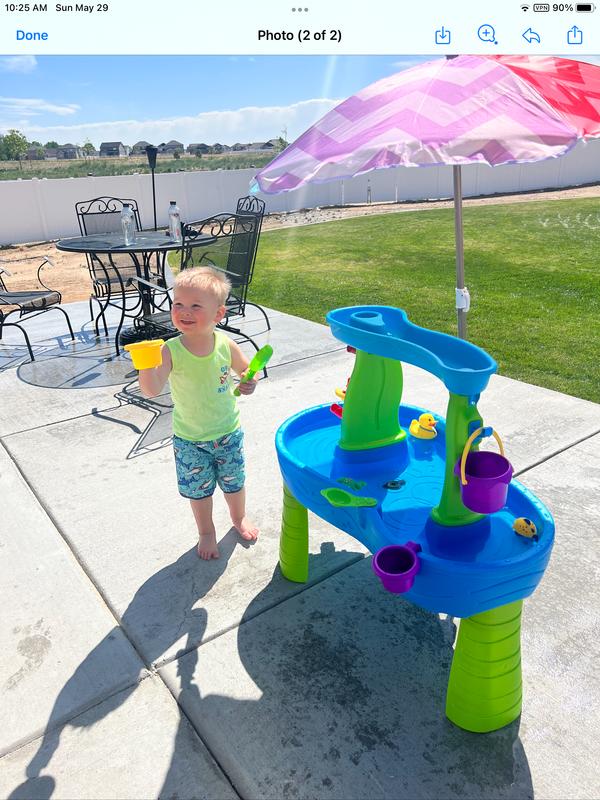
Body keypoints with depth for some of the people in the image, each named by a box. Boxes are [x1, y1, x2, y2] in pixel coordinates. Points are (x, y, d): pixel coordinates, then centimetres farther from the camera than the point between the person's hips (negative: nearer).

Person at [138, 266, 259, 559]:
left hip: (228, 432, 1)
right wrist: (146, 364, -50)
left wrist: (250, 381, -20)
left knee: (233, 481, 21)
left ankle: (239, 518, 52)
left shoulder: (226, 345, -17)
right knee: (199, 489, 16)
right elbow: (151, 390, -31)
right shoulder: (171, 351, -22)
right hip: (189, 439, -1)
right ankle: (206, 532, 44)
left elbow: (247, 369, 2)